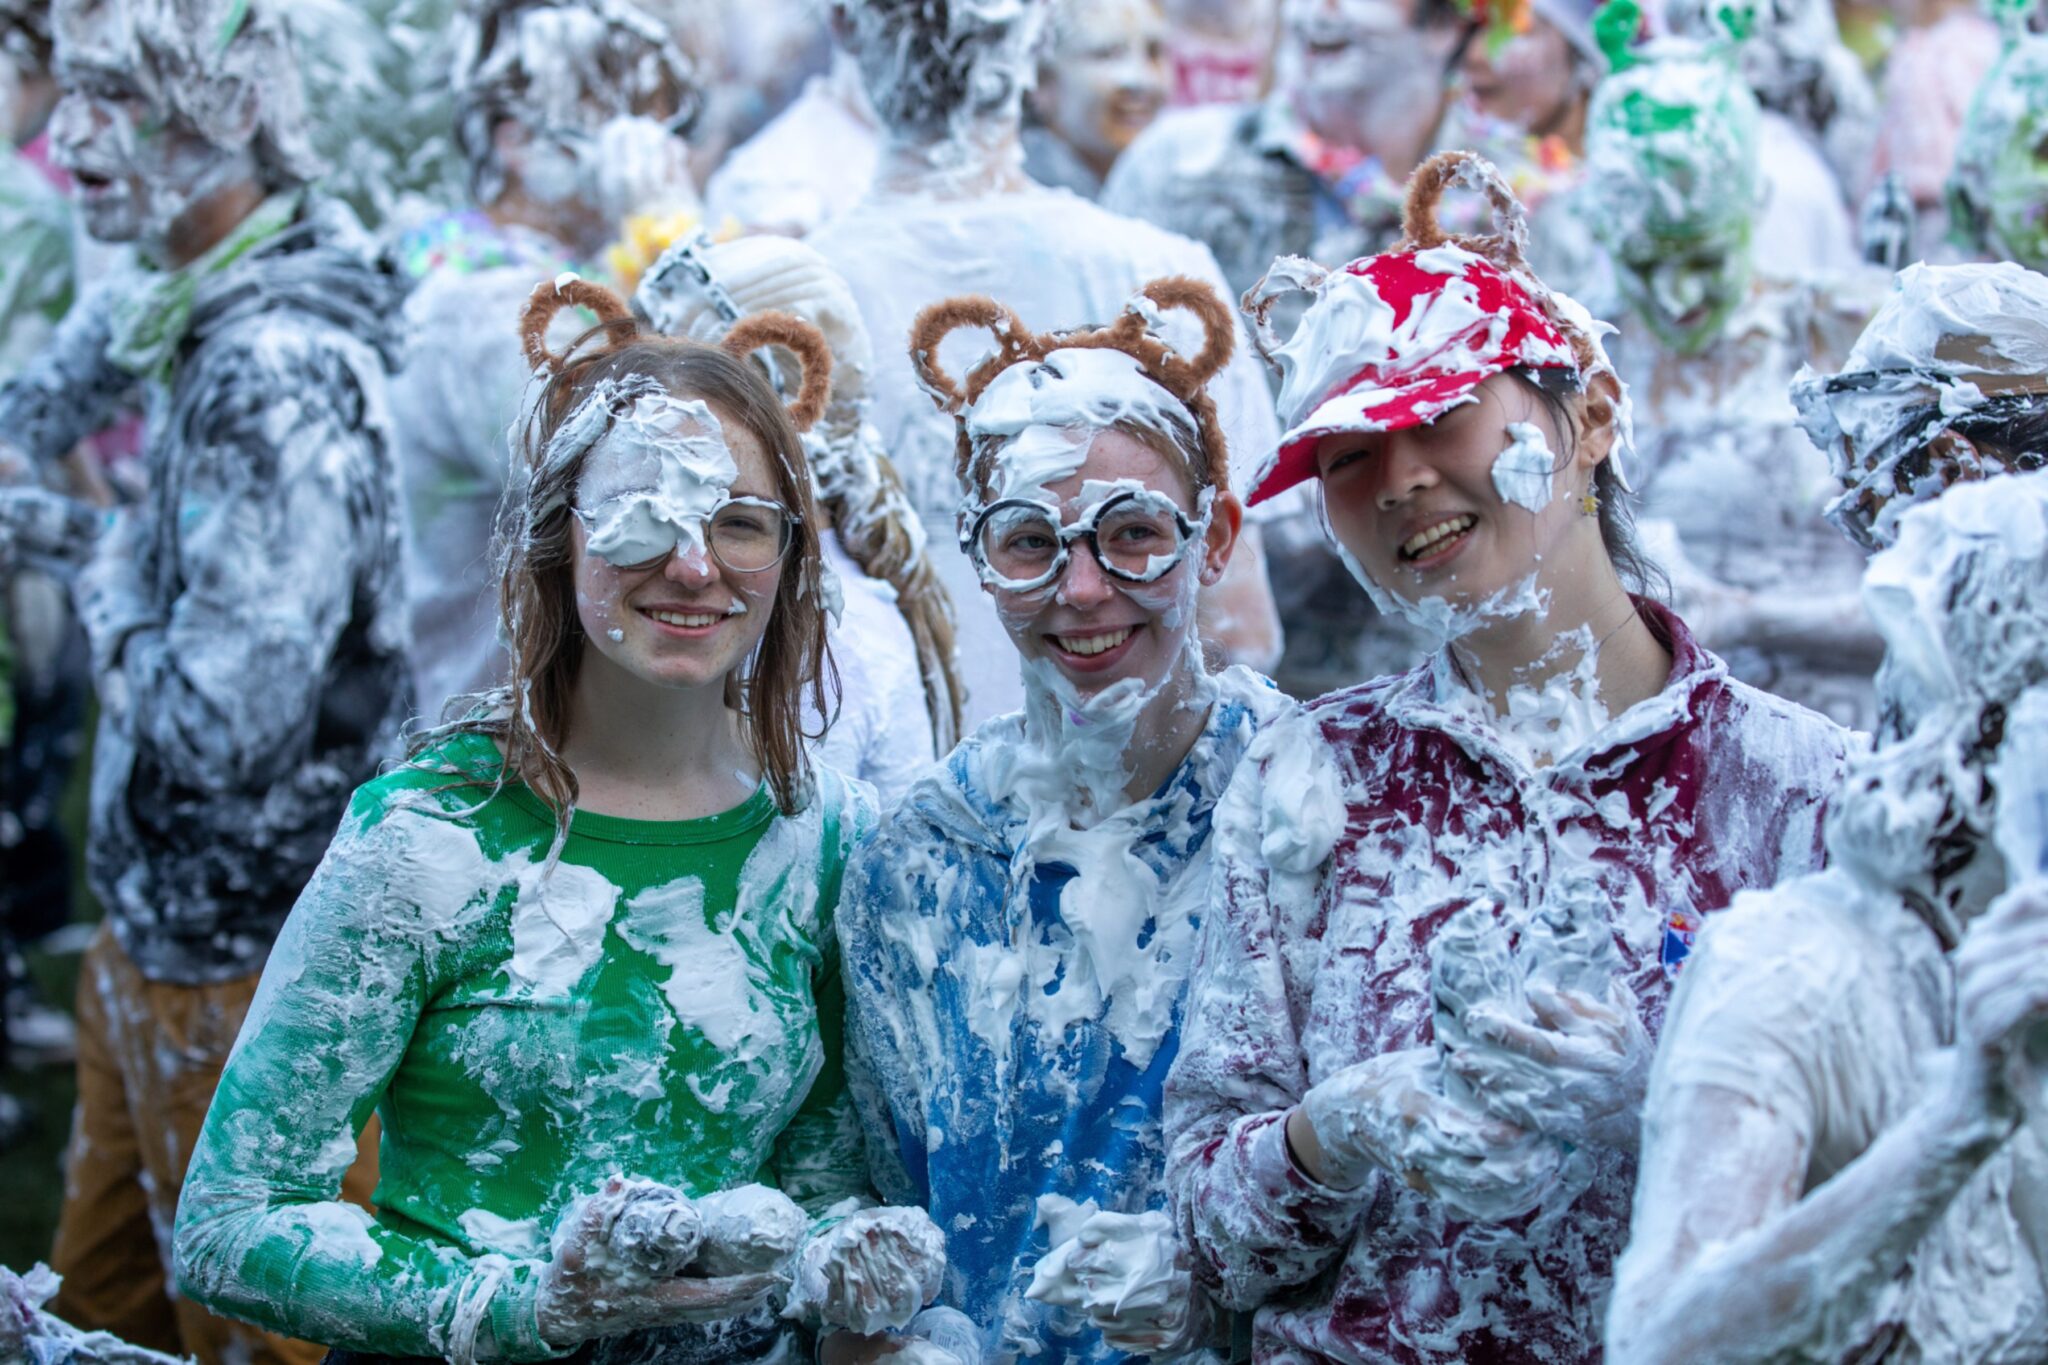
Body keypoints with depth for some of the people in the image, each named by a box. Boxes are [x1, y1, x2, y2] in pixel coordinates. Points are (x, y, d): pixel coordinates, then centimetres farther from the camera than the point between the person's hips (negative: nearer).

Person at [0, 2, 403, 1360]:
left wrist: (111, 581, -12)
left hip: (249, 966, -9)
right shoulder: (195, 317, 4)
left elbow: (221, 722, -27)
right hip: (156, 928, 9)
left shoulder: (282, 379, -25)